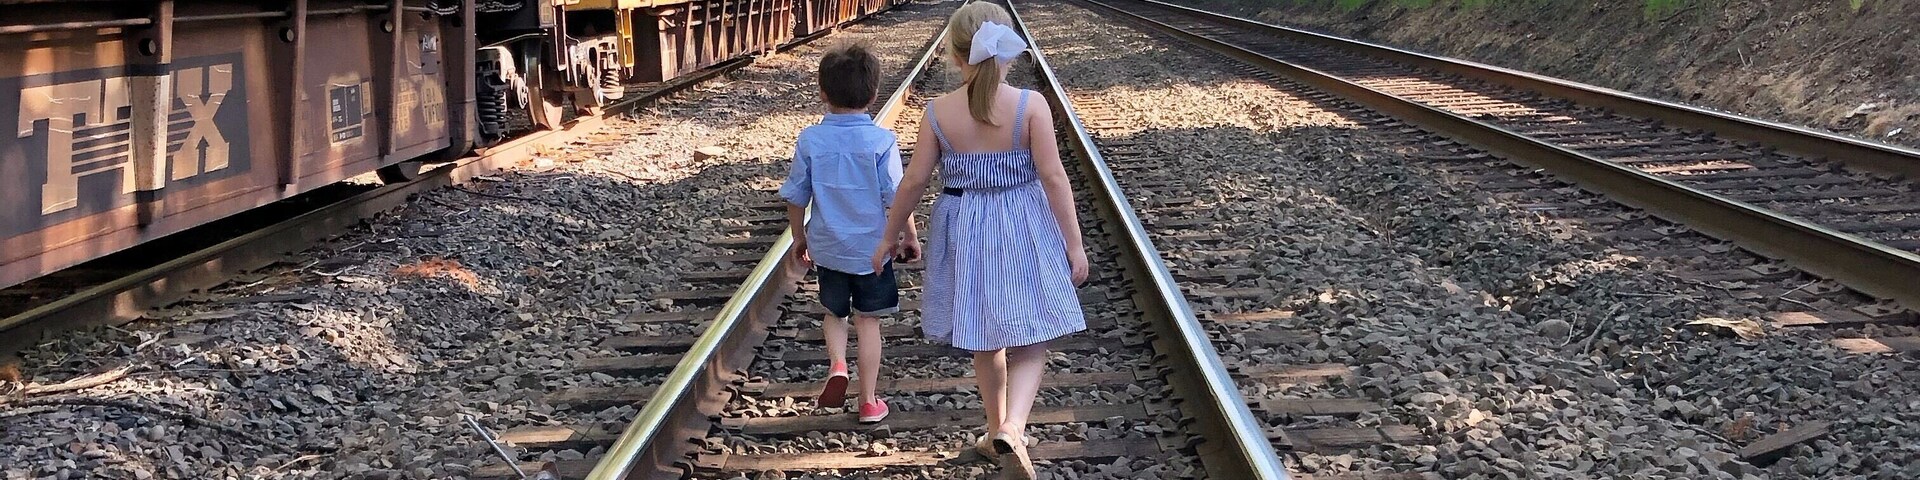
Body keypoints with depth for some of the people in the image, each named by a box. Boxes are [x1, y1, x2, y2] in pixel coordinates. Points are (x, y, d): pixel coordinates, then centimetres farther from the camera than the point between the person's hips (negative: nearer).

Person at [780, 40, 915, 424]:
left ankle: (837, 364, -4)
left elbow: (796, 197, -1)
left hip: (827, 247, 1)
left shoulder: (810, 140, -9)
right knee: (868, 320, 10)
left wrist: (799, 236, 14)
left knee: (834, 311, 22)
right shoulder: (882, 142, -15)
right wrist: (910, 237, 3)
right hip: (872, 248, -1)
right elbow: (897, 198, -12)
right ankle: (869, 400, 15)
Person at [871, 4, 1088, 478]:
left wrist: (889, 239, 10)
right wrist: (1074, 243, -6)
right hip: (1023, 232, -2)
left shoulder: (938, 112, -9)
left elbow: (914, 180, -3)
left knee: (986, 341, 20)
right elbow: (1054, 177, -13)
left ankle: (998, 431, 35)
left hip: (965, 233, 2)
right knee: (1029, 342, 5)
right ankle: (1012, 428, -19)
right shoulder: (1031, 105, -13)